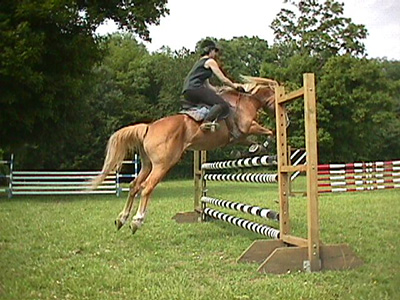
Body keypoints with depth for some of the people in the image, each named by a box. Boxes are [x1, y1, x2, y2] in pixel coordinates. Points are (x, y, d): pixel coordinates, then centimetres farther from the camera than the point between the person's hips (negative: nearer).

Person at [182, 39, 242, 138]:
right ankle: (206, 122, -41)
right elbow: (223, 79, 3)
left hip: (187, 93, 10)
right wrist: (234, 86, 19)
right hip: (195, 89, -10)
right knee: (223, 104, -24)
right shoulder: (210, 61, 4)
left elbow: (207, 86, 32)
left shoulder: (200, 62, 32)